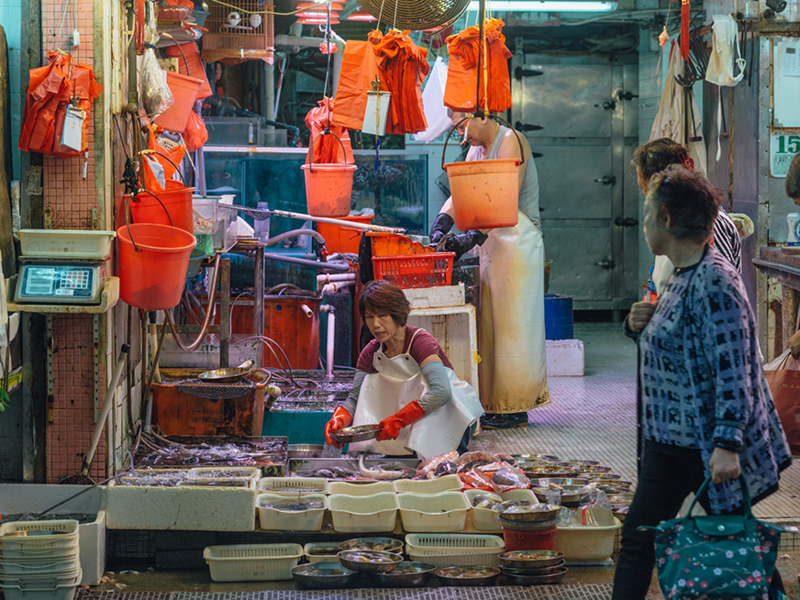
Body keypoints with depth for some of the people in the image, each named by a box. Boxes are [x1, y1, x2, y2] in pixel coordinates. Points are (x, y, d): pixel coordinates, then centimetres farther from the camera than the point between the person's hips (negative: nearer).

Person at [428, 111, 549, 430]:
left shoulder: (510, 141, -12)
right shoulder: (477, 150, 15)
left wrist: (472, 238, -25)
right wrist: (441, 225, -9)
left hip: (517, 244, -8)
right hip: (490, 243, 8)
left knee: (511, 324, -6)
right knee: (490, 325, 7)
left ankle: (514, 409, -2)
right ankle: (494, 405, 10)